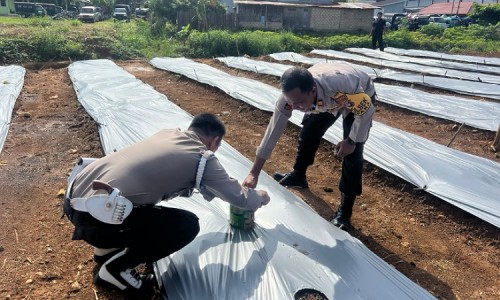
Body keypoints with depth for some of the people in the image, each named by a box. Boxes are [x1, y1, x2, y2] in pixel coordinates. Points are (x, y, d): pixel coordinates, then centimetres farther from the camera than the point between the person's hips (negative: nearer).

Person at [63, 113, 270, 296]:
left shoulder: (168, 133, 17)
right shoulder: (203, 158, -3)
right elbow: (240, 198, 8)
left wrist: (223, 186, 43)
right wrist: (259, 197, 32)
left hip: (74, 195, 9)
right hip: (93, 215, -8)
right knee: (187, 225, -1)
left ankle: (108, 248, 29)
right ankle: (115, 269, 10)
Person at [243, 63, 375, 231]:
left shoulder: (339, 85, -48)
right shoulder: (290, 96, -32)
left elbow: (366, 109, -29)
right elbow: (273, 132, -25)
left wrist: (351, 141, -20)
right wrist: (254, 173, -23)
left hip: (360, 97, -4)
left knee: (352, 153, -14)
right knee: (308, 132, 9)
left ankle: (345, 211, -1)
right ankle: (298, 176, 36)